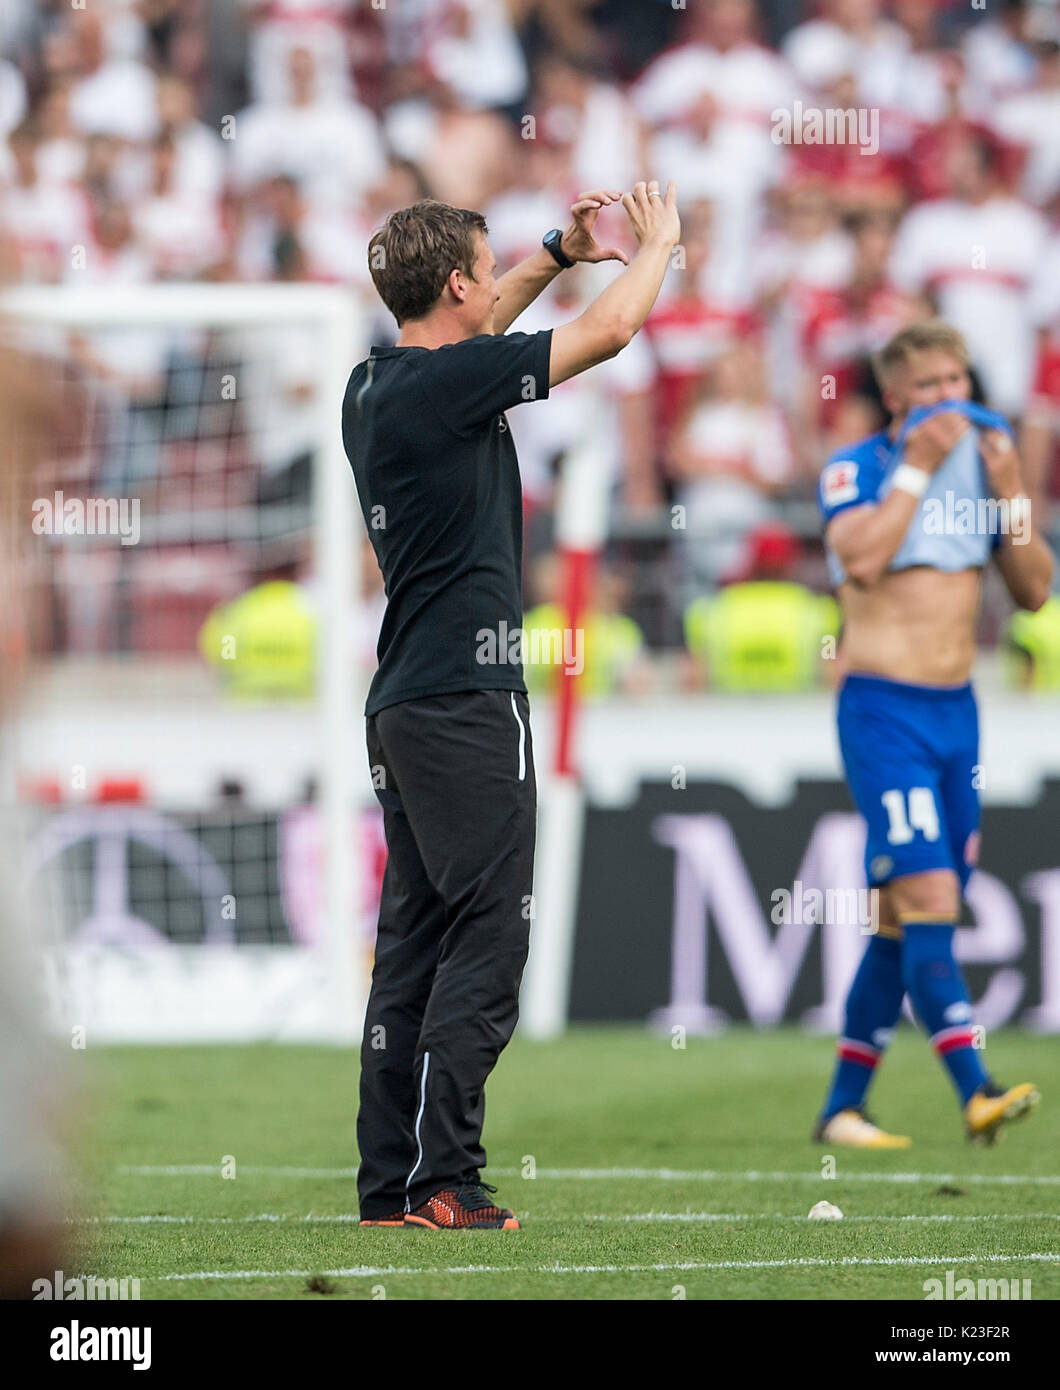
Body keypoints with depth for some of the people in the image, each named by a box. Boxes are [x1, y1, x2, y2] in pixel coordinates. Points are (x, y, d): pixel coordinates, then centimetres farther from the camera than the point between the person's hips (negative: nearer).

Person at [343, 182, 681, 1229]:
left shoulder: (372, 385, 11)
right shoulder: (449, 383, -14)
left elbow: (469, 329, 33)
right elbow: (608, 332, -8)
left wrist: (559, 251, 30)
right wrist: (656, 242, 9)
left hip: (403, 704, 9)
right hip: (467, 703, -9)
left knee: (416, 939, 10)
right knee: (485, 940, -7)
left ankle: (390, 1182, 10)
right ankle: (440, 1182, -10)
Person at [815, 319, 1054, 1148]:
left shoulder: (983, 462, 11)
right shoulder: (856, 469, -5)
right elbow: (861, 558, -24)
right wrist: (920, 464, -19)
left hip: (958, 708, 6)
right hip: (883, 707, -6)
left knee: (903, 922, 7)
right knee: (928, 898, -18)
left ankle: (843, 1106, 14)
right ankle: (977, 1094, -25)